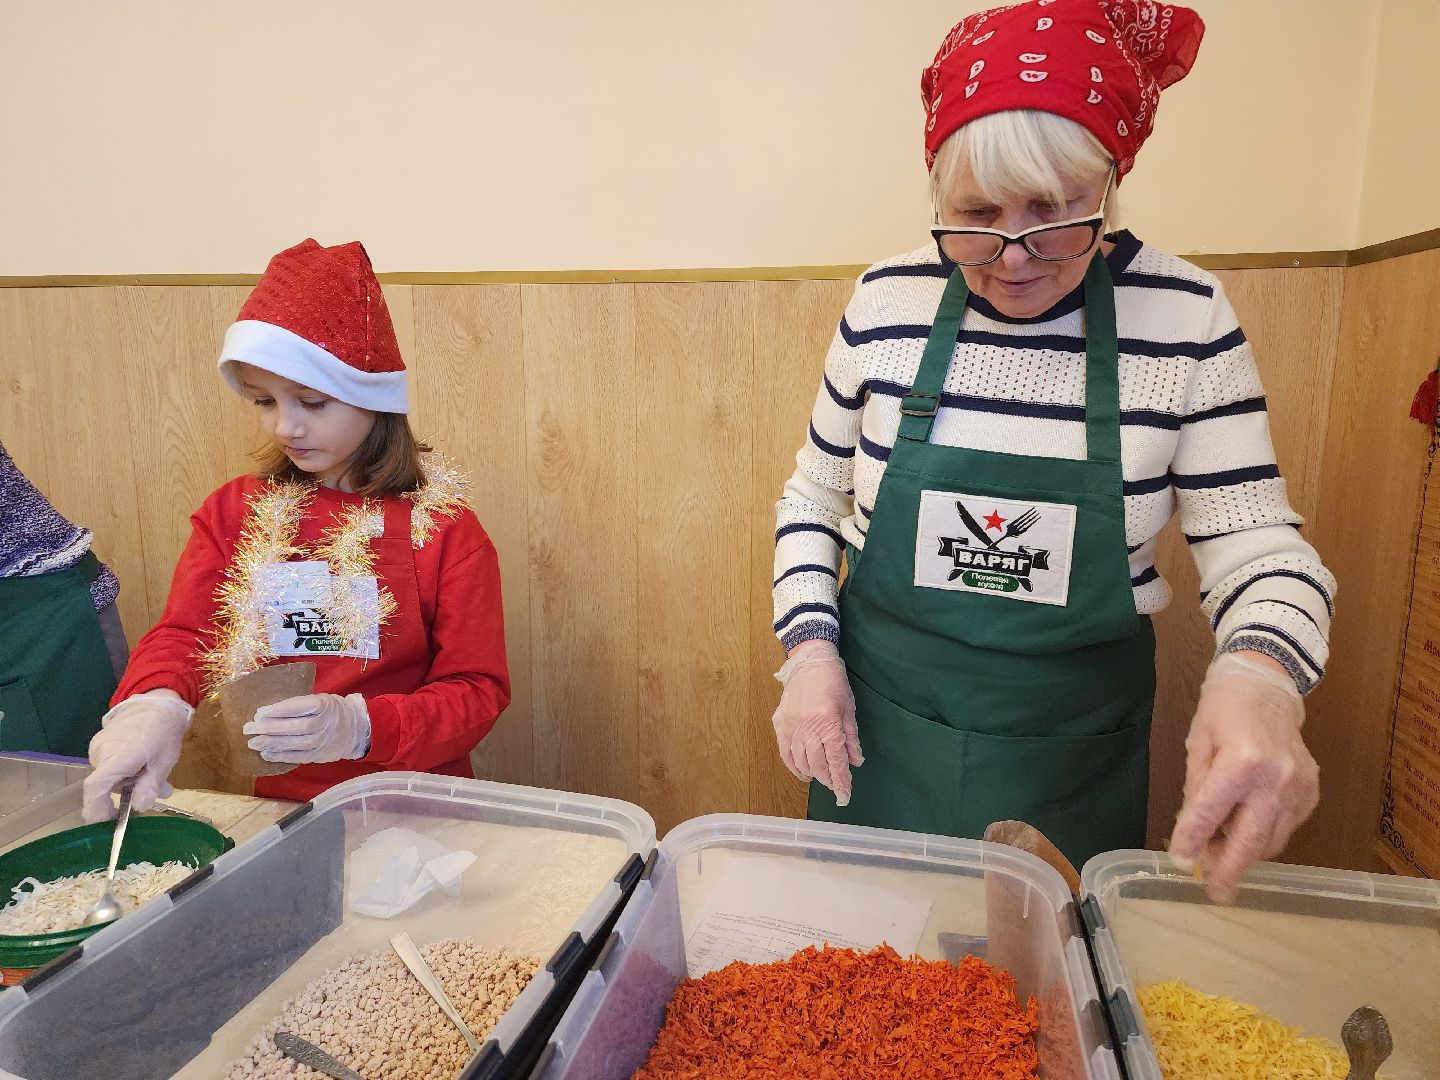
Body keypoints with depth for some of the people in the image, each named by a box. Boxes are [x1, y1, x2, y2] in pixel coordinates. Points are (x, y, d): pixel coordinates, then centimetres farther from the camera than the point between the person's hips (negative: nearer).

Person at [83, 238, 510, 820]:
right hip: (269, 807, 4)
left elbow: (478, 690, -7)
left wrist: (361, 727, -23)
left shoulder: (441, 527, -7)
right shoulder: (232, 511, 6)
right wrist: (153, 703, -24)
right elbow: (181, 633, -1)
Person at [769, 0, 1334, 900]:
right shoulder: (888, 303, -8)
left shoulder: (1184, 318, -10)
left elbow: (1256, 541, -8)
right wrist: (810, 647, -9)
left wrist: (1260, 676, -29)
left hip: (1071, 749, 0)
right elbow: (814, 497, 3)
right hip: (879, 727, 1)